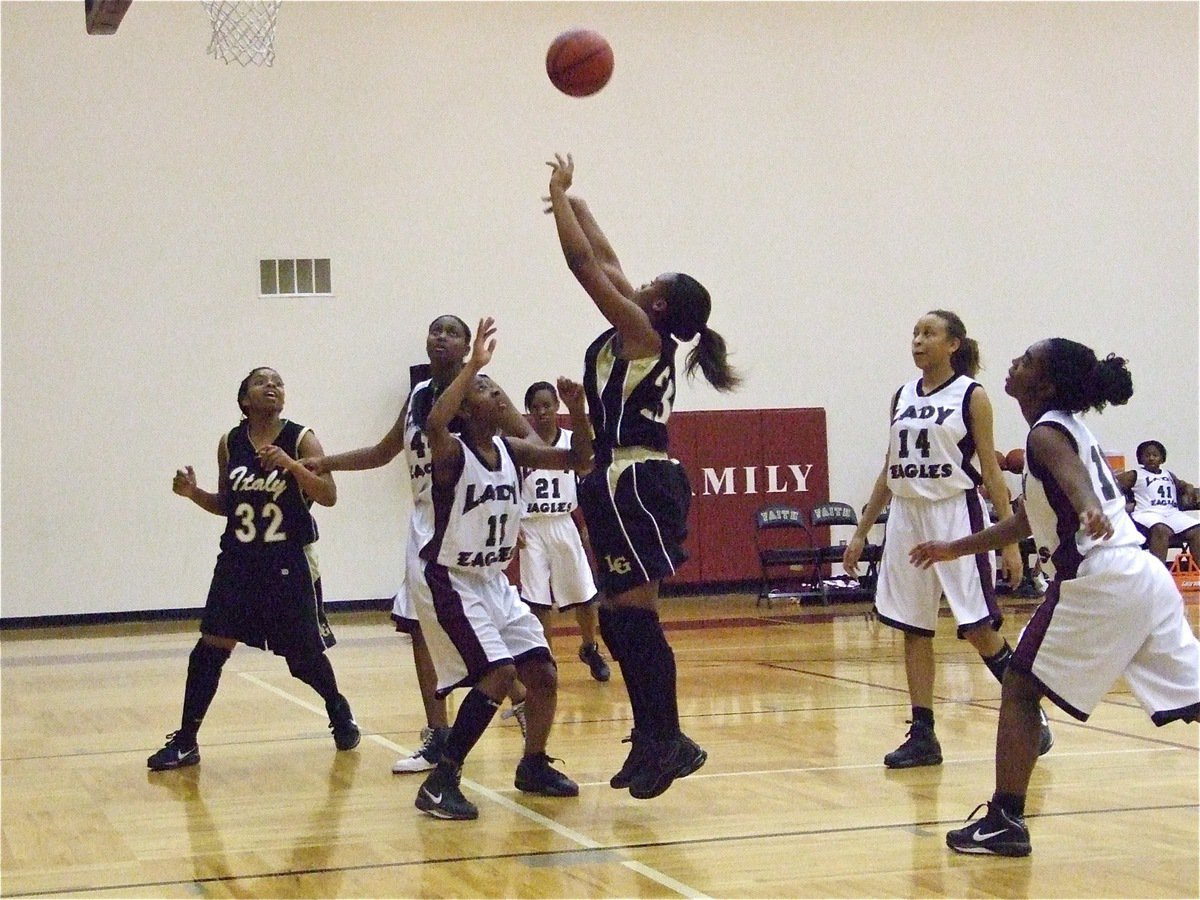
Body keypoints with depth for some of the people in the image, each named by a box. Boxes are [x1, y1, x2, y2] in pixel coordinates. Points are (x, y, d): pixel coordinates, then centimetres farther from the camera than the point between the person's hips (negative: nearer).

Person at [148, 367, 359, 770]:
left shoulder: (300, 439, -7)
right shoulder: (230, 443, 3)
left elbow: (329, 495, -15)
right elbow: (226, 504, 13)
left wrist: (290, 464, -28)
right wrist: (192, 492, -6)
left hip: (289, 562, -3)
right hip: (238, 560, 3)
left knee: (305, 653, 8)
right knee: (209, 647, -5)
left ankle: (340, 713, 36)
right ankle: (185, 742, 1)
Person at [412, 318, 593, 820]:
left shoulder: (512, 451, 3)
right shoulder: (452, 452, -18)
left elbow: (579, 461, 7)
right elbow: (434, 425, -43)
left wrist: (577, 411, -11)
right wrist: (473, 363, -40)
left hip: (495, 582, 8)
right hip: (449, 583, -8)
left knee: (543, 673, 9)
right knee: (498, 673, -22)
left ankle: (533, 767, 31)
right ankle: (441, 782, -16)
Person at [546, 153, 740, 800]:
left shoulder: (640, 331, -9)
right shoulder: (643, 336, 13)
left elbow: (583, 263, -10)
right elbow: (604, 262, 24)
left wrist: (559, 194, 0)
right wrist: (575, 206, 29)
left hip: (634, 485, -10)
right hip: (636, 483, 10)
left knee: (634, 616, -9)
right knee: (620, 618, 11)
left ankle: (667, 741, -7)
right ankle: (652, 738, 14)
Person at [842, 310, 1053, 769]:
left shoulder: (971, 396, -3)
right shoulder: (902, 397, 11)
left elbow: (991, 472, -5)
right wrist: (860, 531, 15)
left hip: (956, 514, -5)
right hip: (906, 516, 5)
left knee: (979, 628, -7)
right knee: (914, 629, 4)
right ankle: (923, 735, 9)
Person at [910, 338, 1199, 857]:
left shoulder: (1047, 433, -5)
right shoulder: (1068, 429, 23)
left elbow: (1071, 473, -30)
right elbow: (1027, 521, 33)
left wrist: (1090, 510, -52)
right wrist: (955, 549, 40)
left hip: (1099, 580, -9)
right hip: (1144, 577, 9)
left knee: (1021, 688, 2)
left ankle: (1005, 822, 2)